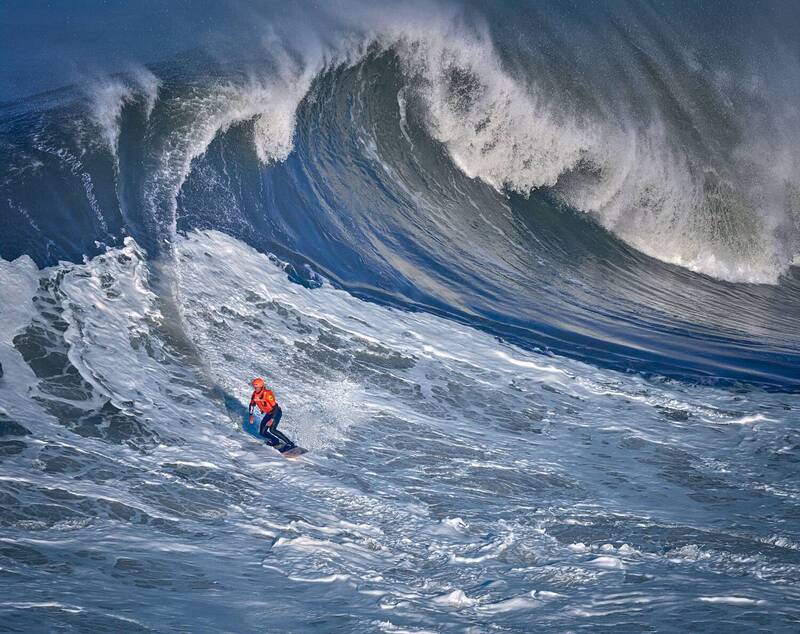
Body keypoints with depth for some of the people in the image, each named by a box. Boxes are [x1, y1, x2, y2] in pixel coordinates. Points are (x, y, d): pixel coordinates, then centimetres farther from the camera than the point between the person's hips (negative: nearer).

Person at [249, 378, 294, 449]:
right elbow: (252, 404, 13)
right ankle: (275, 441, 21)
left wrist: (272, 419, -34)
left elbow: (275, 407, -27)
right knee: (262, 432, -1)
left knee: (272, 430, -27)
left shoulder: (267, 394, -27)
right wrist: (251, 415, -1)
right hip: (268, 414, 8)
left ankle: (289, 444, -25)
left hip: (276, 413, -8)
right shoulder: (255, 394, -5)